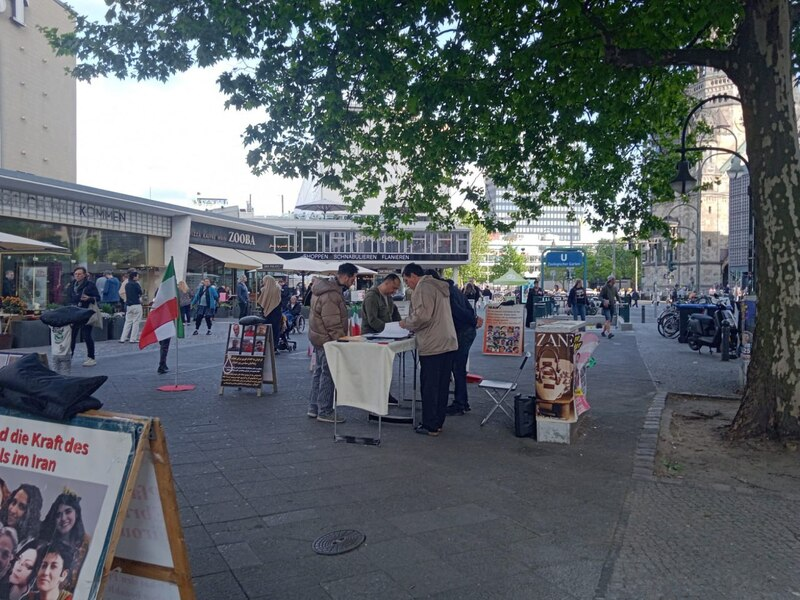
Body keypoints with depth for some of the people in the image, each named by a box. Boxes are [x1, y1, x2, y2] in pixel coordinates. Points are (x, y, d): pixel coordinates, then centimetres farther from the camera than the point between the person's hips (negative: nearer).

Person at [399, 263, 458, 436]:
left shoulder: (423, 288, -11)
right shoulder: (439, 286, 19)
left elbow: (422, 315, -20)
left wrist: (406, 323, -3)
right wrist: (412, 325, 19)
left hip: (433, 346, -9)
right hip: (448, 344, 9)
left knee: (429, 387, -1)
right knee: (442, 386, 13)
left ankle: (430, 426, 5)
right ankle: (438, 422, 21)